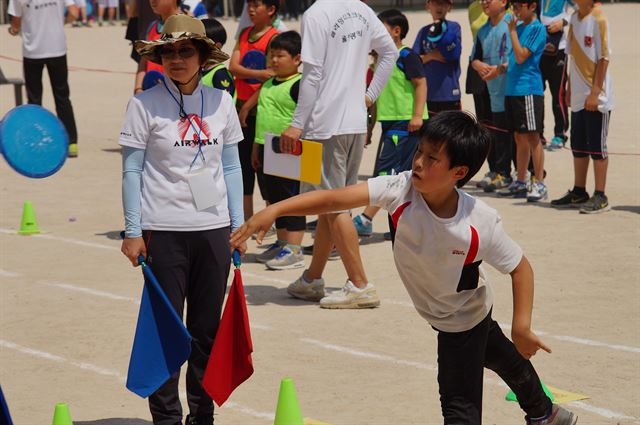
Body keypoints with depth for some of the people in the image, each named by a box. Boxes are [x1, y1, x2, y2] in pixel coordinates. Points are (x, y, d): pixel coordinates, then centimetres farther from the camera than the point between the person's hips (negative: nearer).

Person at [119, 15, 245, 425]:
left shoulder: (221, 101, 6)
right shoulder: (145, 104, -4)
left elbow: (231, 167, 11)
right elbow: (131, 170, -3)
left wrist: (238, 224, 9)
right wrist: (133, 231, -6)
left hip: (214, 228, 3)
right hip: (164, 230, -3)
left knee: (208, 328, 9)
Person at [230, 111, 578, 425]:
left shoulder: (481, 224, -36)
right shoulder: (402, 190, -31)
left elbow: (520, 267, -21)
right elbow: (337, 198, -41)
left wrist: (522, 325, -27)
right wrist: (275, 210, -50)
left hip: (463, 320, -5)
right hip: (437, 314, 5)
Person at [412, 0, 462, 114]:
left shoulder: (453, 27, 2)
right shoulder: (424, 32, 10)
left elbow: (454, 53, -12)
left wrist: (439, 32, -18)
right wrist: (430, 56, -13)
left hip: (449, 93, -3)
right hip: (427, 93, 3)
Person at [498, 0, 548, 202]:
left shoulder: (537, 29, -8)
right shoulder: (518, 27, 16)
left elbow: (521, 57, -16)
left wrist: (512, 30, -12)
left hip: (529, 89, -8)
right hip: (512, 89, 8)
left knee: (532, 136, -7)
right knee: (519, 138, 12)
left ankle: (539, 184, -4)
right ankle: (520, 183, 17)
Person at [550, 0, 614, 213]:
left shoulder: (598, 19, -13)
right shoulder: (575, 18, 9)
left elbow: (604, 58, -14)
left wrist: (595, 92, -17)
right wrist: (570, 89, 13)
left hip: (597, 98, -7)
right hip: (579, 97, 7)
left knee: (597, 146, -1)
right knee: (578, 147, 14)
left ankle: (600, 197, 6)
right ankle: (578, 192, 24)